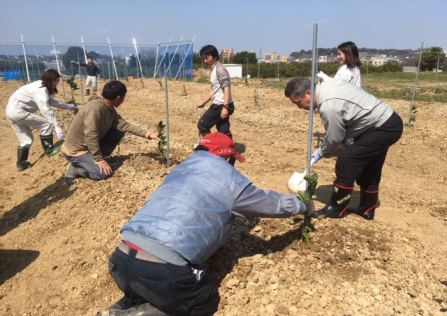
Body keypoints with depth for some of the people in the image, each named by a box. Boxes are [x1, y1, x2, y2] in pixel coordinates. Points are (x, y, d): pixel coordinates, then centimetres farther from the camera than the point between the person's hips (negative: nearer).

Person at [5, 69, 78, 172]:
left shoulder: (41, 87, 11)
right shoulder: (40, 89, -21)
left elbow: (51, 101, 23)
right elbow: (47, 110, -31)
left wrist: (68, 107, 26)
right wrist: (57, 126, -35)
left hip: (12, 111, 10)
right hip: (18, 111, -10)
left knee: (27, 139, 16)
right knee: (46, 124, -9)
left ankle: (21, 163, 21)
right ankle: (49, 150, 3)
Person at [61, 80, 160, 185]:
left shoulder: (110, 109, -2)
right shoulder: (95, 108, -30)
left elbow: (124, 125, 2)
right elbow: (90, 136, -32)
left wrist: (147, 134, -2)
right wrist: (99, 160, -26)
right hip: (75, 150, -9)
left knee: (119, 132, -2)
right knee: (103, 173, -22)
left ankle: (92, 159, 5)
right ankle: (75, 168, 2)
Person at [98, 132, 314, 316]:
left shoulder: (183, 168, 21)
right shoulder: (230, 181, 5)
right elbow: (275, 203, 20)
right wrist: (304, 206, 40)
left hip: (121, 259, 7)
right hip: (161, 270, -7)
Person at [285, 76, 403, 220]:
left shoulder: (328, 106, -29)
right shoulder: (325, 87, 0)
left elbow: (334, 138, -15)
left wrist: (320, 152, 3)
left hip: (385, 128, -10)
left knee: (346, 160, -12)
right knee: (369, 169, 17)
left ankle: (335, 209, 0)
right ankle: (367, 209, 31)